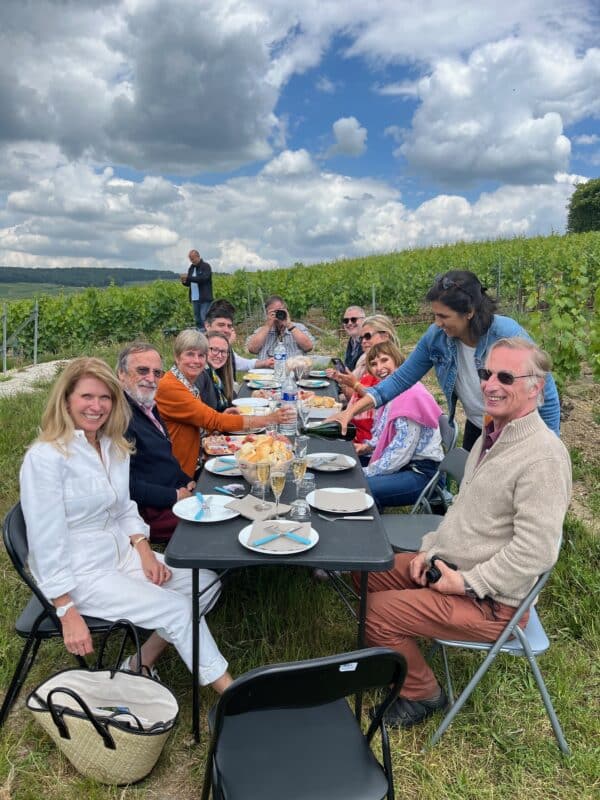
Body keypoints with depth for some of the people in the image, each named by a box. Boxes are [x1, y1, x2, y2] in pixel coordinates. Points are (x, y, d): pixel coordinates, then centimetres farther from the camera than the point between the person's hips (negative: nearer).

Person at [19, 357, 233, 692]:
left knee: (207, 582, -3)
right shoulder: (45, 457, -19)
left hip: (122, 554, 8)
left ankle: (142, 664, 9)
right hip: (78, 572, -8)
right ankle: (229, 691, 1)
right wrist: (68, 614, -18)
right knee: (177, 607, -16)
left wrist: (144, 551, -4)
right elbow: (46, 542, -19)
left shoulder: (115, 447, 4)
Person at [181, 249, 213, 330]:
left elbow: (203, 278, -19)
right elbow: (189, 283, 19)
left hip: (205, 299, -7)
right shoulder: (191, 268, 16)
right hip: (195, 299, 7)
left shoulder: (206, 266, -4)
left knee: (204, 319, -11)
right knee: (197, 320, 9)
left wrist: (188, 278, -22)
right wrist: (184, 281, -5)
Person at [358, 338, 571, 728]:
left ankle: (422, 694, 13)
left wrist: (467, 582, -20)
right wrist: (431, 549, 4)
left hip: (489, 599, -9)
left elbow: (536, 551, -27)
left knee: (378, 610, -14)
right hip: (447, 565, 9)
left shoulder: (544, 456, -24)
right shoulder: (492, 435, 6)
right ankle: (401, 654, 28)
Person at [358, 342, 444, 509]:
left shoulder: (411, 395, -20)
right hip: (402, 465, 10)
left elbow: (401, 453, -22)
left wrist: (366, 472, -14)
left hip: (421, 472, -10)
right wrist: (369, 446, 4)